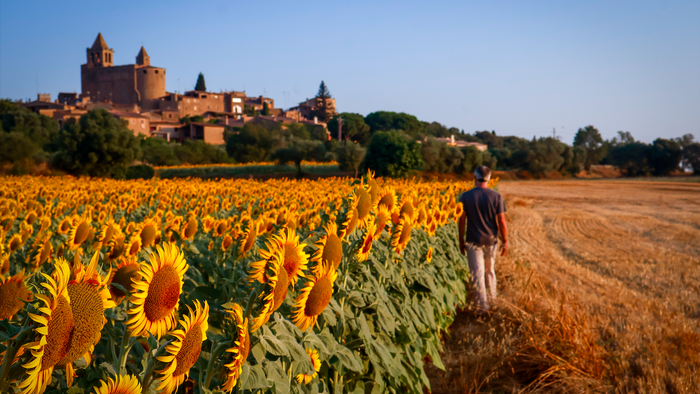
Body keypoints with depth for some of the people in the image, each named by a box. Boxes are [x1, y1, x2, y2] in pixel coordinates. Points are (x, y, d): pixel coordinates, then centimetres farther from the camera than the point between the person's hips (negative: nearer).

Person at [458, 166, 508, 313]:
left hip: (473, 240, -2)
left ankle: (482, 304, -3)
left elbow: (462, 220, -5)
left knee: (477, 272, 1)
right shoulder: (496, 196, -6)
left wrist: (461, 241, 5)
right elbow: (501, 221, -6)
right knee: (490, 270, 20)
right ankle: (492, 299, 35)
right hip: (491, 240, 2)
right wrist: (505, 241, 4)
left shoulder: (466, 196, -7)